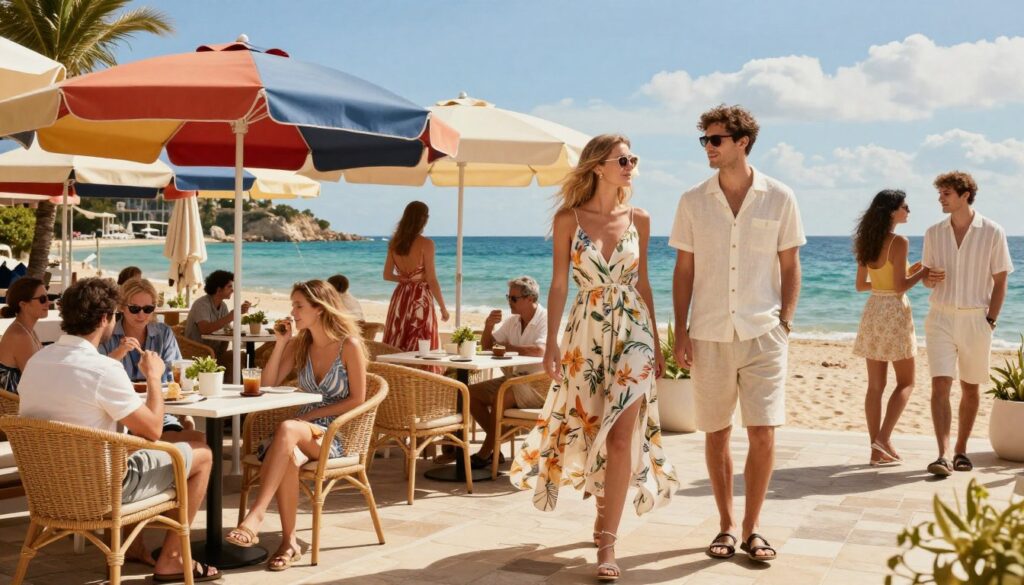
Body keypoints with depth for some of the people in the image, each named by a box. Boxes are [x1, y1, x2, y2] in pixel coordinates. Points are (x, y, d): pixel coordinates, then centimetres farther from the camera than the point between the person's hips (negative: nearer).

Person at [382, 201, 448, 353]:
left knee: (396, 350, 9)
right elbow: (431, 280, -12)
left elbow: (387, 275, 11)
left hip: (400, 298, 6)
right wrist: (443, 308, -3)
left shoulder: (395, 242, 4)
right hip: (420, 300, -5)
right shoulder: (426, 244, -12)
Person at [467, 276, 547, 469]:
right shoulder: (512, 321, 12)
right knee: (471, 393, -5)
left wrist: (510, 347, -13)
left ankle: (485, 454, -14)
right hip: (512, 378, 9)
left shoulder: (545, 319, -12)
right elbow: (486, 346, 18)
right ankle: (494, 448, 1)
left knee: (498, 398, -30)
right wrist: (488, 326, -4)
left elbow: (540, 350, -29)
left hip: (537, 384, -9)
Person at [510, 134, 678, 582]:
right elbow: (559, 282, -1)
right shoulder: (568, 218, -2)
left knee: (621, 436, -9)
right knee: (592, 431, 10)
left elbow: (642, 282, 10)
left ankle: (606, 541, -3)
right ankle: (607, 518, 33)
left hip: (632, 331, 1)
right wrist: (551, 341, -7)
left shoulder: (638, 219, 4)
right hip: (586, 332, 0)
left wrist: (656, 342, 10)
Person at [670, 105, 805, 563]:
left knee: (763, 434, -4)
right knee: (716, 434, 8)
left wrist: (785, 321, -3)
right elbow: (683, 270, 7)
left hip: (763, 333, -1)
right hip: (710, 335, 2)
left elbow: (789, 266, 6)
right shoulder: (693, 202, 4)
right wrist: (680, 331, 1)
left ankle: (751, 527, 12)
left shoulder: (779, 199, 0)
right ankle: (726, 524, 23)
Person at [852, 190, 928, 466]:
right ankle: (883, 439, -5)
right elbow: (900, 286, -16)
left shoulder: (866, 242, 7)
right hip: (894, 311, -6)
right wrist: (923, 272, 0)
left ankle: (877, 450, 10)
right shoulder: (899, 242, -14)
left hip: (872, 310, 7)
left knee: (875, 385, 7)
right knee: (906, 382, 6)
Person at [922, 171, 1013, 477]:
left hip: (975, 320, -1)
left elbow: (1000, 282, 0)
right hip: (940, 317, 1)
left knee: (970, 388, 10)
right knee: (940, 385, -11)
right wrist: (930, 279, -10)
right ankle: (944, 455, -16)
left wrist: (990, 321, -6)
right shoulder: (934, 233, 5)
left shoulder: (992, 233, -4)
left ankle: (961, 450, 23)